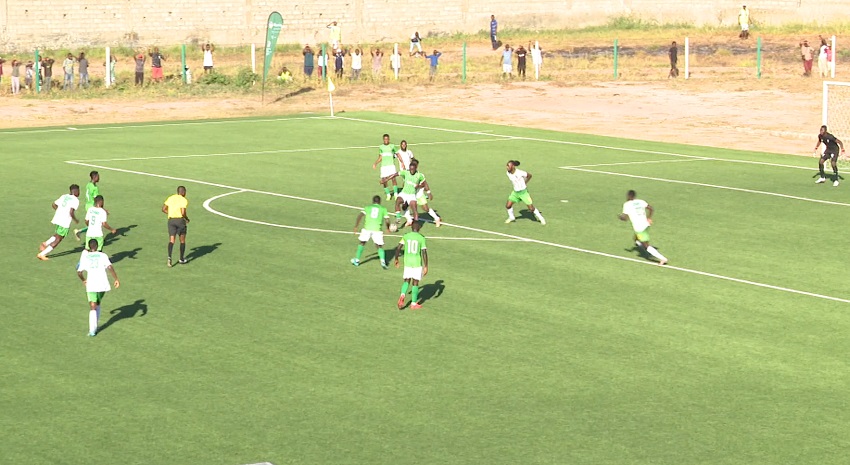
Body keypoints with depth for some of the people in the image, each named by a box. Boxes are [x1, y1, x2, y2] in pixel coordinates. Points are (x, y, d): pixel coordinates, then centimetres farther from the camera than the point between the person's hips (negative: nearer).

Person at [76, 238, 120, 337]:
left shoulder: (84, 256, 7)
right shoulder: (103, 255, 5)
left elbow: (79, 272, 6)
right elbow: (110, 267, -10)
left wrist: (83, 280, 25)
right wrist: (116, 279, -8)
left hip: (91, 285, -1)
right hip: (103, 284, 1)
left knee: (93, 307, -3)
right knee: (98, 304, 24)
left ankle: (92, 330, -17)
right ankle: (95, 326, 27)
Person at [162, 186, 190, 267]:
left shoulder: (170, 198, 11)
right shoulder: (183, 200, -4)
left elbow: (164, 209, 9)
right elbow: (183, 213, -14)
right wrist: (187, 219, 4)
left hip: (171, 220, 3)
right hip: (180, 220, -3)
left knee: (171, 240, -1)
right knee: (182, 240, 13)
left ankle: (169, 256, -25)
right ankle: (182, 259, 21)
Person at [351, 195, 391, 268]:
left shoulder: (368, 207, 17)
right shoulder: (383, 209, 15)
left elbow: (360, 216, 3)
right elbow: (387, 220, 8)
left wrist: (356, 227, 4)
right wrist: (388, 228, 27)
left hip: (367, 228, 1)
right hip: (377, 229, -1)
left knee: (362, 243, 22)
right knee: (379, 246, 10)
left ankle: (357, 260, 27)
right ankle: (383, 261, -13)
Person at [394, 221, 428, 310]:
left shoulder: (405, 236, 0)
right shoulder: (421, 238, -7)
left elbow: (398, 248, -2)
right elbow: (424, 253, -10)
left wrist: (396, 259, 13)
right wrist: (426, 266, -6)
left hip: (407, 262, 2)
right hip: (417, 263, -2)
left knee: (407, 281, 14)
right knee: (415, 283, 7)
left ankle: (402, 295, -13)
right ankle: (413, 303, 10)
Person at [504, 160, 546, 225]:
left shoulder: (519, 172, -25)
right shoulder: (508, 173, -8)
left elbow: (529, 175, -7)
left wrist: (525, 183, 3)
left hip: (523, 192, -5)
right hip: (515, 192, 5)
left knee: (531, 208, -3)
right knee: (508, 205, -1)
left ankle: (540, 218, 19)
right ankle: (511, 218, 26)